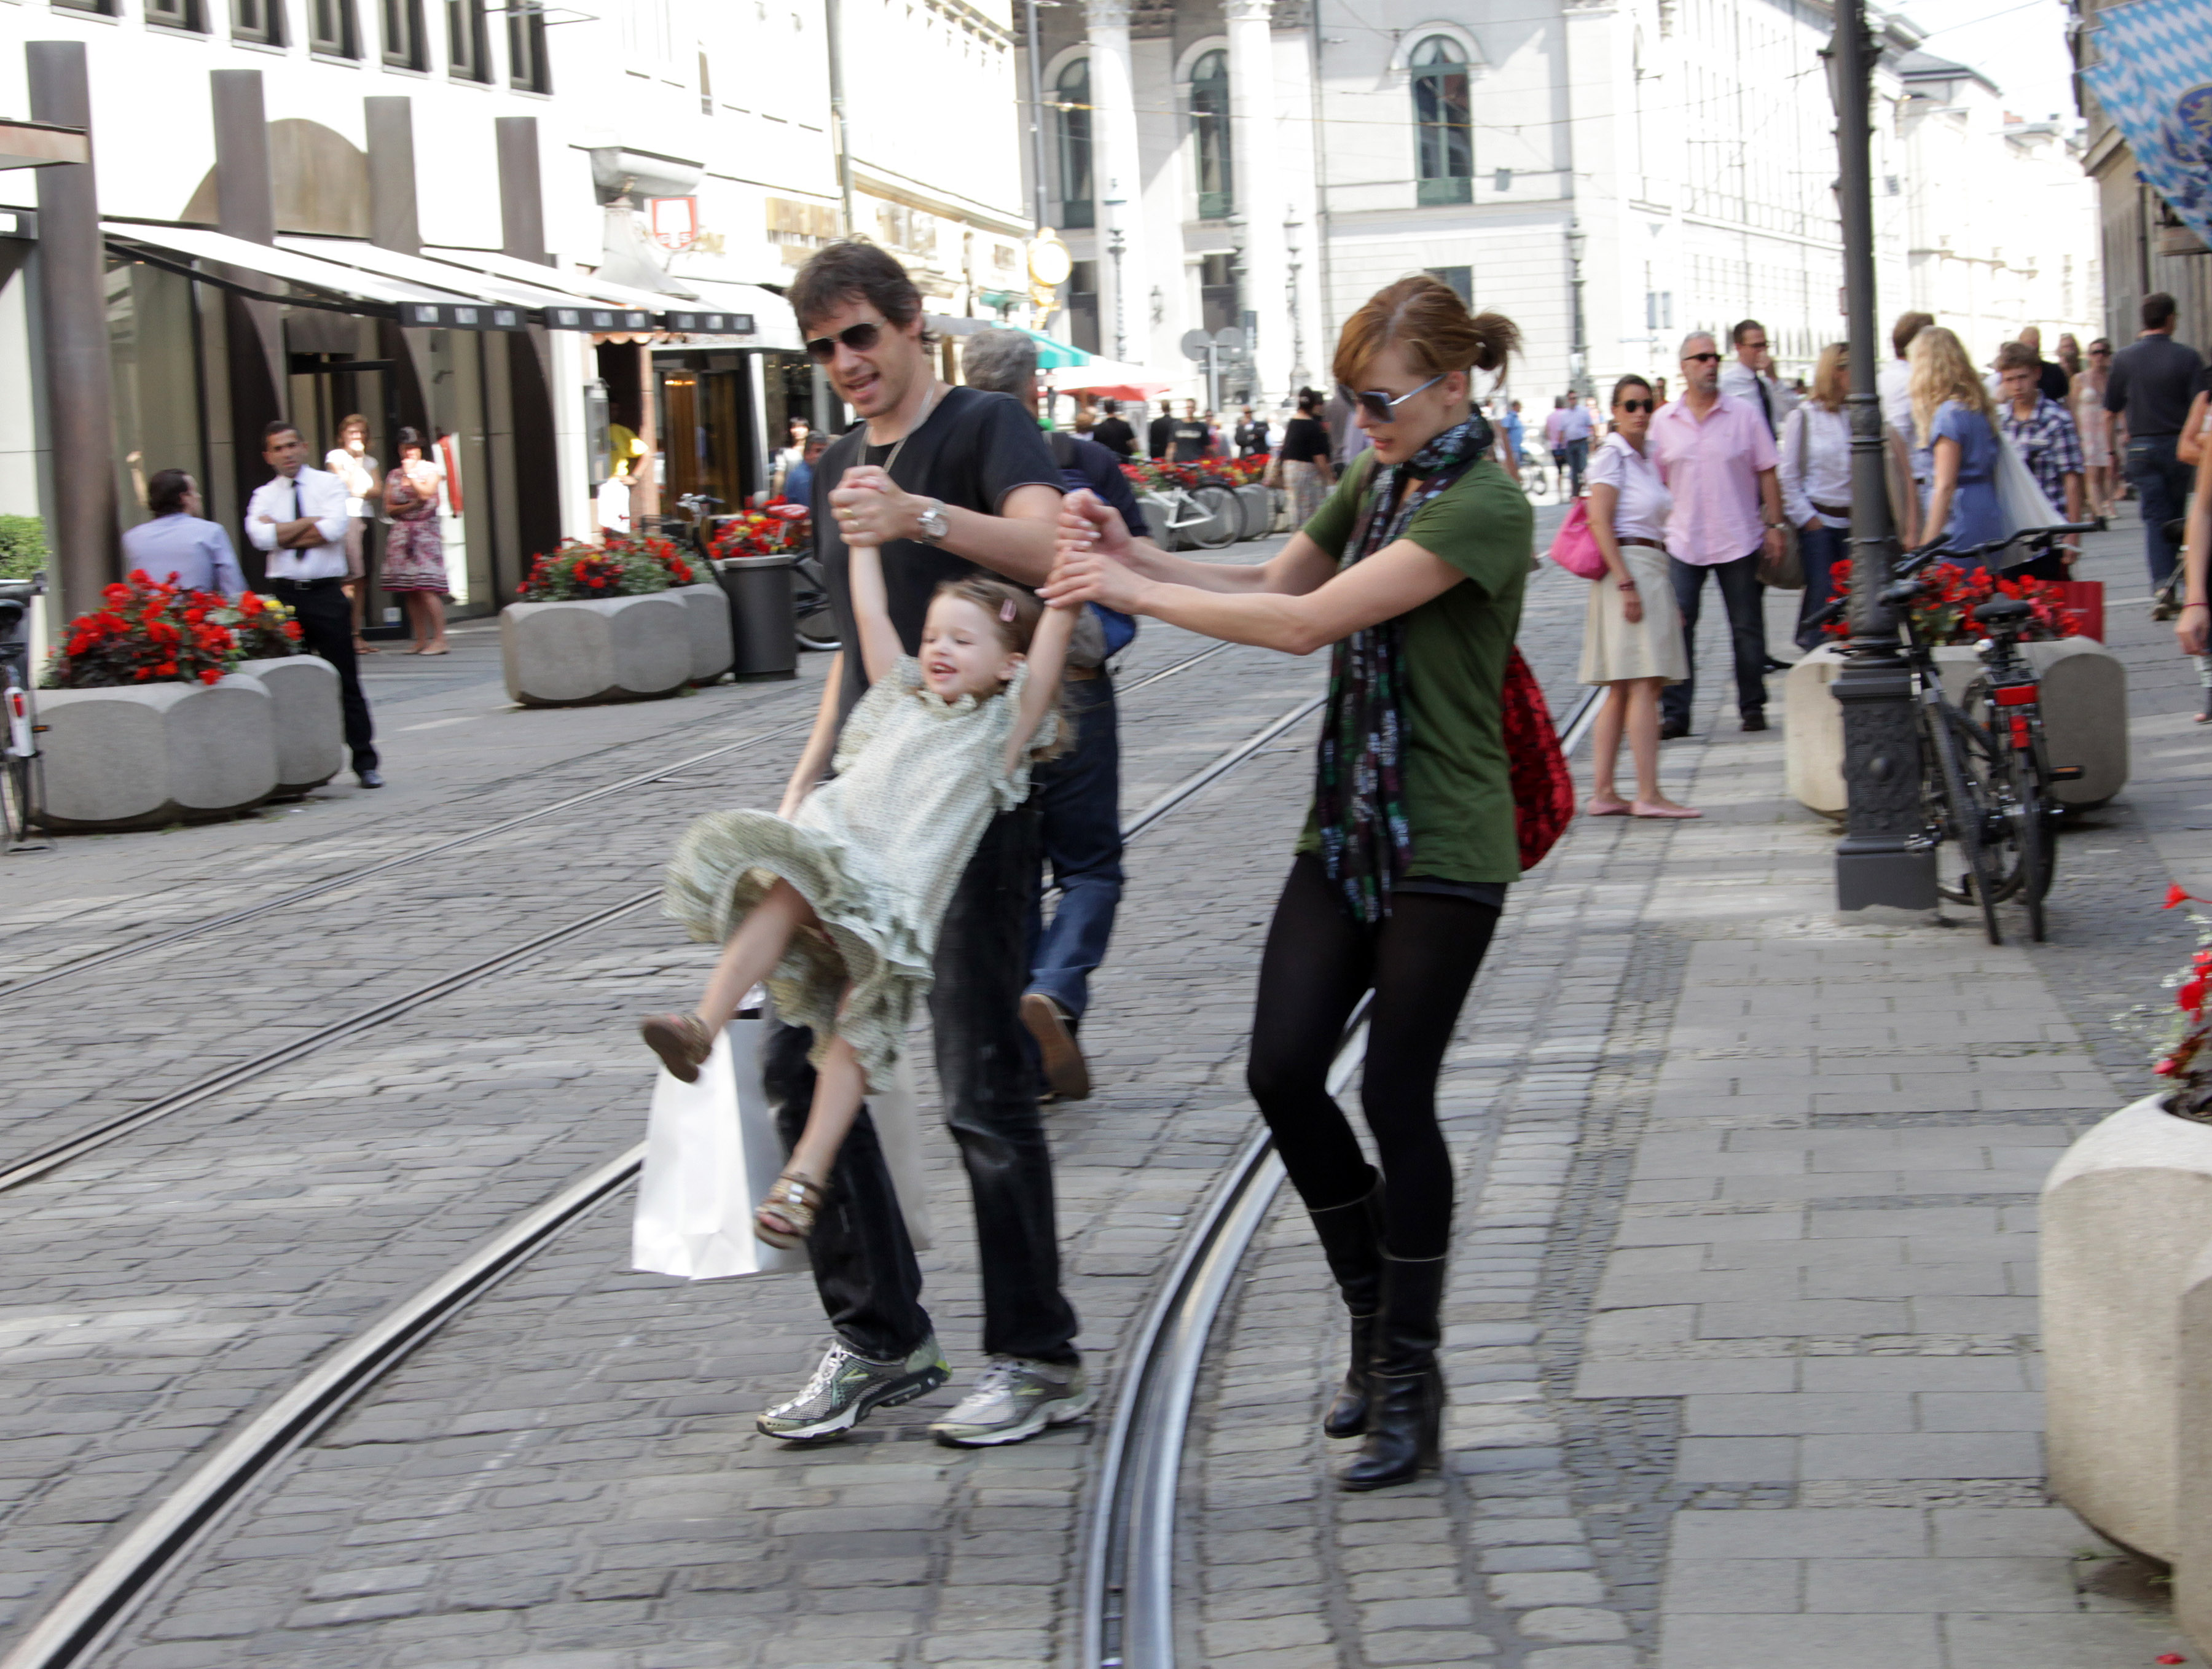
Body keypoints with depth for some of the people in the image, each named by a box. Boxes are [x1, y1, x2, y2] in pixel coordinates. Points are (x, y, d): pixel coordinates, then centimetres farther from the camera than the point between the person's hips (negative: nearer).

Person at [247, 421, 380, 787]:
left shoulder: (329, 484, 4)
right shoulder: (264, 496, 8)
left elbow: (335, 528, -14)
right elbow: (260, 537, -11)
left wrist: (282, 534, -8)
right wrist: (310, 522, -10)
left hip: (327, 594, -2)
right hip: (285, 595, 2)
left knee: (346, 680, 0)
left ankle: (365, 763, 6)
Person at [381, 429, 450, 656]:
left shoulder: (431, 470, 4)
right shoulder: (394, 476, 14)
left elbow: (426, 493, -12)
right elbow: (389, 508, 8)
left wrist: (410, 473, -3)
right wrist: (410, 506, -7)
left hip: (426, 532, -5)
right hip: (402, 534, 5)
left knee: (426, 588, -14)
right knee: (409, 592, 1)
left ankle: (439, 639, -14)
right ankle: (421, 639, 5)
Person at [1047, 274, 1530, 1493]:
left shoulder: (1483, 507, -17)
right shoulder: (1374, 485, 11)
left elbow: (1308, 623, -23)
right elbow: (1271, 585, 16)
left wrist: (1133, 592, -19)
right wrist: (1132, 554, 0)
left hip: (1443, 848, -8)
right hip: (1346, 830, 8)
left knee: (1397, 1098, -3)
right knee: (1283, 1072, 0)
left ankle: (1409, 1377, 10)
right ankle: (1378, 1321, 18)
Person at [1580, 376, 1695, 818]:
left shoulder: (1647, 458, 18)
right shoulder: (1612, 456, -8)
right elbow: (1599, 522, -16)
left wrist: (1668, 596, 22)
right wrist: (1626, 583, -22)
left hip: (1652, 570, 9)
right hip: (1627, 567, -9)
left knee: (1622, 690, 7)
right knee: (1644, 685, -12)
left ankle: (1603, 793, 7)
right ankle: (1648, 795, -14)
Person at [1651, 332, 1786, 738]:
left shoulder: (1745, 415, 2)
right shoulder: (1663, 421, 5)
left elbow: (1767, 473, 4)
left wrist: (1774, 524, -2)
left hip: (1738, 541, 0)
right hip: (1683, 543, 1)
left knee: (1747, 628, 6)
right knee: (1676, 627, -5)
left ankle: (1753, 707, 17)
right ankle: (1674, 712, -1)